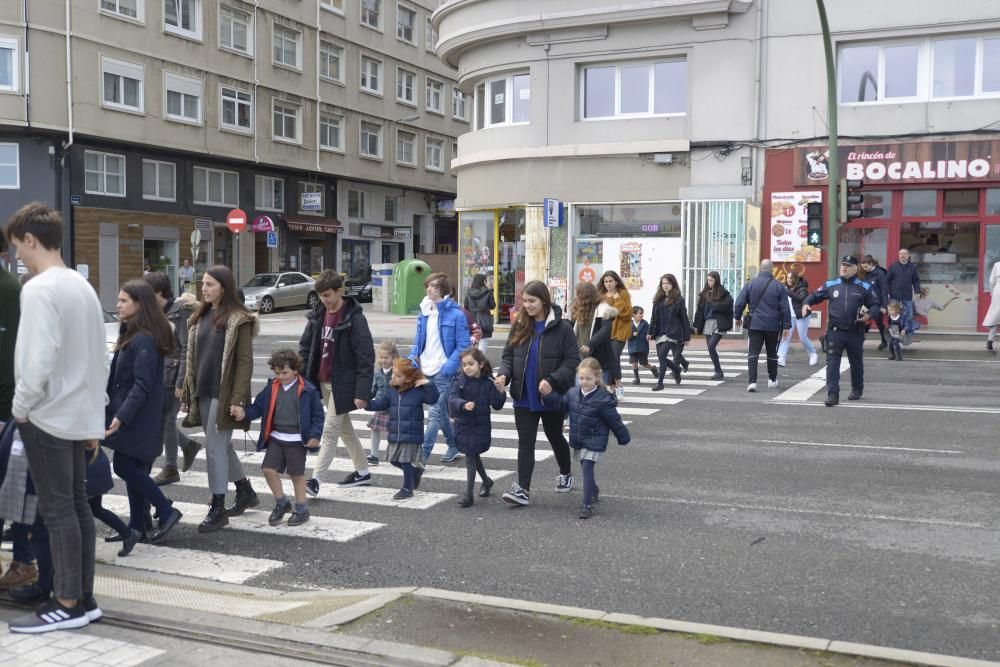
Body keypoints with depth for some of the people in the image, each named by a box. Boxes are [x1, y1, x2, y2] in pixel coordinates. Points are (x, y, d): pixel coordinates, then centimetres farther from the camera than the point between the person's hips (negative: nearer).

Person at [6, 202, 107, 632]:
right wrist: (95, 417, 18)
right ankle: (84, 597, 18)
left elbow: (38, 360, -23)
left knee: (57, 510, -1)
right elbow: (98, 358, 13)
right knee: (77, 504, 11)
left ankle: (68, 605, 6)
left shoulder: (39, 289, -15)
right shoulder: (83, 286, 10)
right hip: (78, 415, 8)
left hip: (47, 417, -8)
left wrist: (20, 406, -8)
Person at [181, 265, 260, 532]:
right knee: (222, 446, 17)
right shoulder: (200, 316, 11)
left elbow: (245, 362, -13)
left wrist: (237, 399, -19)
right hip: (204, 393, 8)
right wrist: (188, 389, 12)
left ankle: (218, 508, 2)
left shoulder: (238, 320, -10)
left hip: (223, 394, -8)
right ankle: (246, 492, 34)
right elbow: (192, 356, 16)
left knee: (215, 447, -7)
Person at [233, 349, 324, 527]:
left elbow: (317, 414, -4)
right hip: (275, 438, 4)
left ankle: (301, 509, 21)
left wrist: (315, 435, -12)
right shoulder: (271, 388, 3)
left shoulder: (307, 391, -8)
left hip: (296, 440, -4)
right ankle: (281, 503, 18)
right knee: (268, 469, -4)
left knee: (297, 473, 4)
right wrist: (244, 413, -14)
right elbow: (258, 407, 5)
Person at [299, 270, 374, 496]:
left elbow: (366, 358, -17)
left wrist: (362, 393, -20)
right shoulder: (318, 316, 5)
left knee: (330, 430, -8)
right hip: (323, 382, 8)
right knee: (344, 428, 17)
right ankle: (362, 472, 30)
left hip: (342, 384, -8)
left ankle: (315, 479, -7)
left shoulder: (354, 319, -16)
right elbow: (305, 348, 12)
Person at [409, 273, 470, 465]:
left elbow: (463, 345, -10)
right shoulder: (424, 313, 10)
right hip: (425, 370, 7)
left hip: (443, 371, -7)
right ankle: (454, 446, 34)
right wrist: (413, 359, 1)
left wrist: (450, 366, -19)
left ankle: (422, 455, -8)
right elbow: (418, 341, 18)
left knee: (435, 413, -9)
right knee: (441, 412, 18)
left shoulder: (455, 314, -10)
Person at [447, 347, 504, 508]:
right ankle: (486, 481, 43)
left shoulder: (488, 383, -8)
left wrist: (500, 392, -24)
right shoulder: (459, 381, -4)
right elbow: (452, 398, -17)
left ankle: (468, 494, 0)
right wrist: (464, 404, -35)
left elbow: (497, 405, -7)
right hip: (463, 424, 3)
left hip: (481, 425, -3)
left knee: (470, 456, -7)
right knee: (474, 455, 19)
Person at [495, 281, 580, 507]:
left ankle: (566, 474, 42)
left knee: (555, 437, 18)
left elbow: (572, 360, -12)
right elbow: (508, 355, 7)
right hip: (524, 397, 3)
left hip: (552, 397, -3)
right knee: (525, 443, 0)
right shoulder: (519, 326, 2)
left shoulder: (562, 327, -11)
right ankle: (522, 489, -2)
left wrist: (552, 380, -24)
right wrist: (504, 374, -12)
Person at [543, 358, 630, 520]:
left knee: (587, 469, -11)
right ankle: (594, 491, 46)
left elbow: (615, 421, -11)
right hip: (578, 441, 6)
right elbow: (562, 403, 14)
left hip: (594, 442, -6)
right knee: (585, 468, 20)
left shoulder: (602, 399, -18)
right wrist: (548, 394, -3)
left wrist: (623, 438, -2)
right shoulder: (573, 394, -2)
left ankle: (587, 504, -6)